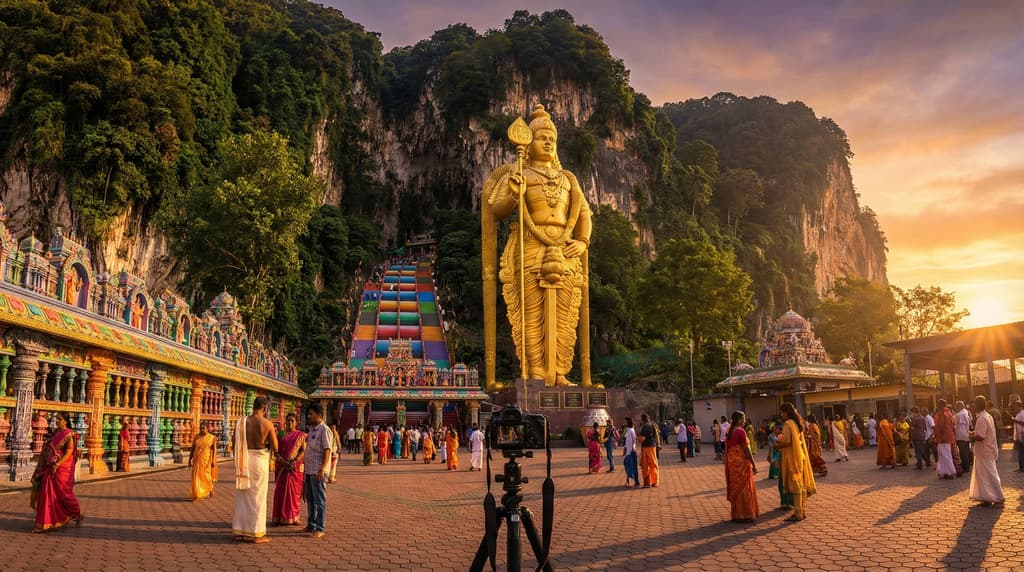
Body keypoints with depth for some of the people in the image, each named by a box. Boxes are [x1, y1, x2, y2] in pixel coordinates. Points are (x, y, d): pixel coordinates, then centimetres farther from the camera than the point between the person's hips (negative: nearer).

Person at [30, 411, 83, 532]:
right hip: (50, 468, 7)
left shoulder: (69, 435, -12)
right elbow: (48, 449, 16)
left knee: (64, 493, 1)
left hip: (62, 469, -7)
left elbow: (69, 453, -18)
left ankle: (78, 515, 18)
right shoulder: (56, 433, 10)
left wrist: (56, 465, -26)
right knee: (47, 494, 7)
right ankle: (44, 523, 15)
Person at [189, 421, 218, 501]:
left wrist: (213, 461, -15)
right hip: (197, 460, 2)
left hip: (207, 460, -2)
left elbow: (214, 450, -6)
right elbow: (192, 449, 8)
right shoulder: (196, 437, 5)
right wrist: (189, 460, 4)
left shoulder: (212, 438, -3)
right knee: (197, 477, -4)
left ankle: (208, 491, 27)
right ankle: (197, 495, 1)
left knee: (206, 477, 4)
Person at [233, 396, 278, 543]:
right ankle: (256, 533, 8)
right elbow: (275, 448, -6)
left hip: (243, 460, 4)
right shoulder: (267, 424, -10)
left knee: (242, 496, 14)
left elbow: (235, 444, 5)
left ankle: (240, 531, 21)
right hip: (260, 460, -4)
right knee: (258, 497, 5)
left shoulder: (241, 422, -1)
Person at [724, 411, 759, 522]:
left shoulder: (729, 432, 9)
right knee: (744, 489, 0)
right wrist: (754, 464, -12)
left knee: (735, 488, 13)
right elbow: (746, 449, -17)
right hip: (742, 463, -8)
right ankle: (744, 515, 5)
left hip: (732, 462, 8)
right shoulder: (741, 431, -16)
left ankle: (736, 514, 20)